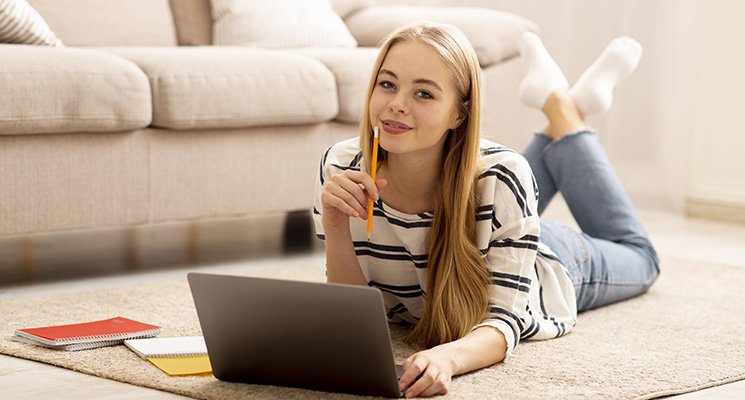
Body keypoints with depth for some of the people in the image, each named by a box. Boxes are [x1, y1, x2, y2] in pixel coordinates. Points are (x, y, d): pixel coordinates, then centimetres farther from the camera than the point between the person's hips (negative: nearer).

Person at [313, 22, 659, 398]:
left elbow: (504, 320, -40)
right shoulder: (341, 169, -34)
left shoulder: (501, 179, -43)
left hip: (549, 264, -2)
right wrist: (335, 227, -44)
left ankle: (563, 106, 39)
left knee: (638, 257, 32)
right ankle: (563, 116, 47)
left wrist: (447, 357, -62)